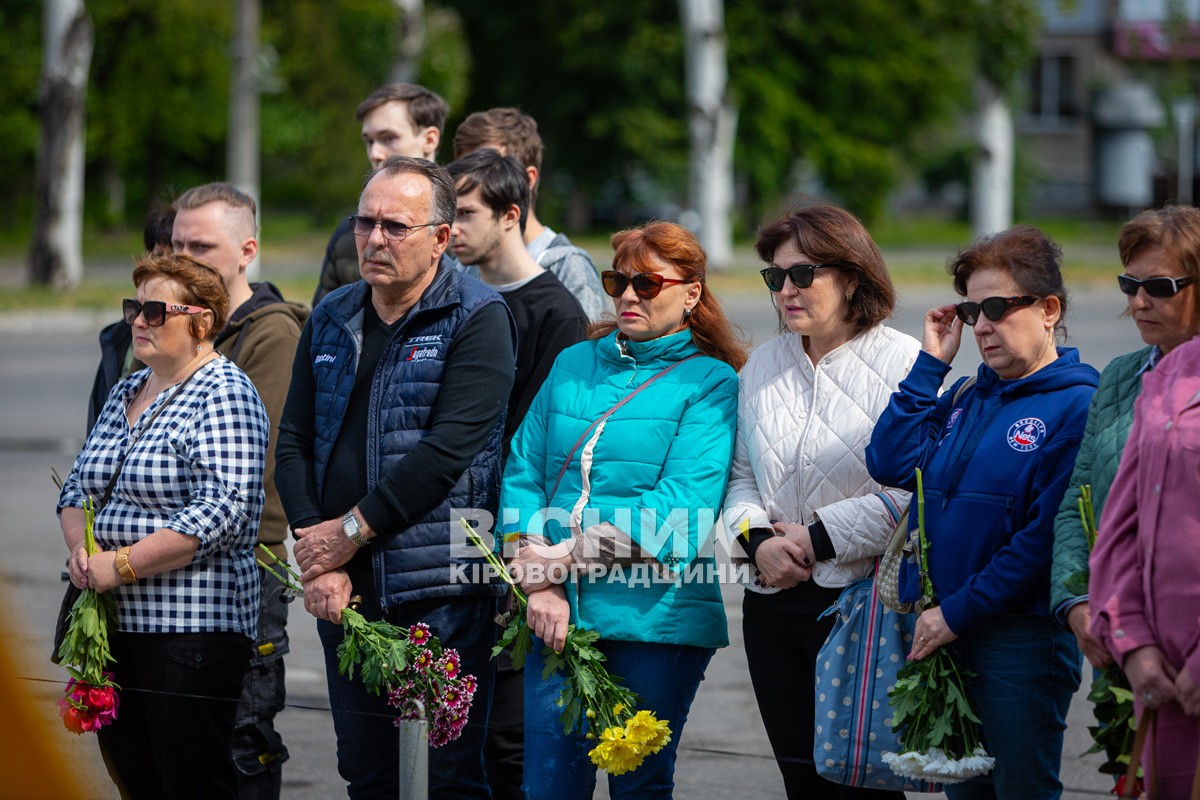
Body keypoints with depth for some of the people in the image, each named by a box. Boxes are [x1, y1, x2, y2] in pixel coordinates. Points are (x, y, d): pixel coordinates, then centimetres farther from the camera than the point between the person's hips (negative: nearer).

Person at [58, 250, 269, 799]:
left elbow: (223, 512, -19)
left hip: (192, 628, -8)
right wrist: (80, 548, -2)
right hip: (114, 625, 8)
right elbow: (78, 487, 21)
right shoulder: (126, 392, 17)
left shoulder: (224, 395, -9)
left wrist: (122, 564, -19)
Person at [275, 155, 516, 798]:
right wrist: (315, 557, -5)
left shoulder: (476, 318, -6)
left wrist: (351, 530, -13)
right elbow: (293, 444, 9)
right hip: (342, 587, 6)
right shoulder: (331, 321, 13)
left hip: (441, 585, -6)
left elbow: (447, 450, -15)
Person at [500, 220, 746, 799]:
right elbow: (522, 476, 8)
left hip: (654, 616, -4)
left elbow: (681, 504, -13)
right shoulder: (573, 365, 15)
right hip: (559, 616, 4)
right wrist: (539, 582, -7)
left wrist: (567, 554, -16)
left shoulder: (709, 383, -1)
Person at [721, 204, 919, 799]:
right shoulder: (763, 365, 14)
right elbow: (741, 474, 16)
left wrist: (817, 540, -15)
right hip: (772, 600, 6)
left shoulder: (901, 361, -8)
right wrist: (757, 540, -4)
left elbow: (912, 490, -16)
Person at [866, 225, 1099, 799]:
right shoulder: (968, 400, 14)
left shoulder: (1077, 406, -10)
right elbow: (892, 465, 2)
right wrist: (930, 363, 2)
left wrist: (958, 611, -17)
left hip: (1022, 641, -7)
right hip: (943, 636, 7)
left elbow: (1046, 538, -17)